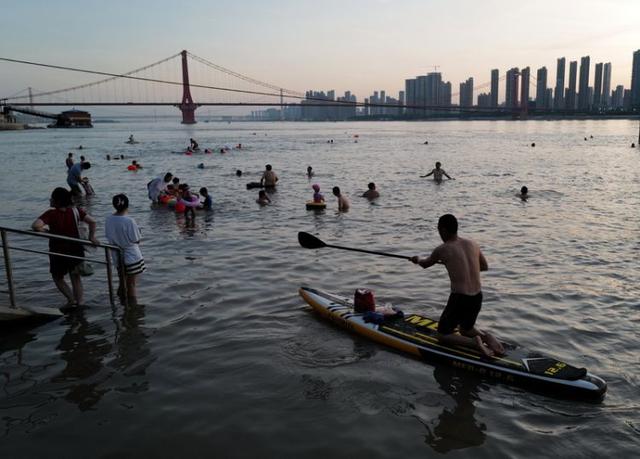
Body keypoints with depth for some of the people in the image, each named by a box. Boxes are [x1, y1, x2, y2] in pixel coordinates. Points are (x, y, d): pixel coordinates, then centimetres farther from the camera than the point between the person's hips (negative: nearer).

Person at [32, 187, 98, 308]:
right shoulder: (75, 211, -5)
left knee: (58, 278, 19)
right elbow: (92, 222, -8)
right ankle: (80, 301, 17)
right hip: (76, 250, 4)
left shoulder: (51, 214, -16)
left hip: (58, 252, -3)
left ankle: (71, 299, 5)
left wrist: (45, 231, -10)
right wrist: (91, 237, 0)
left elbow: (35, 226, -29)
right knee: (76, 278, 18)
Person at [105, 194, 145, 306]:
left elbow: (109, 237, 4)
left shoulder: (109, 219, -6)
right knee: (131, 285, 6)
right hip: (132, 257, -5)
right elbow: (136, 240, -15)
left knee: (122, 283, 20)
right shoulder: (129, 221, -23)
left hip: (117, 257, 5)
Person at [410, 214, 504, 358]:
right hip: (477, 298, 6)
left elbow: (425, 264, 13)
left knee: (442, 335, 12)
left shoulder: (441, 250, -8)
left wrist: (418, 259, 35)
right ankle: (485, 336, 0)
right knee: (466, 330, 31)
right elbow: (485, 266, 23)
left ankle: (474, 342, -12)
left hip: (459, 299, -6)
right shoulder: (473, 244, 6)